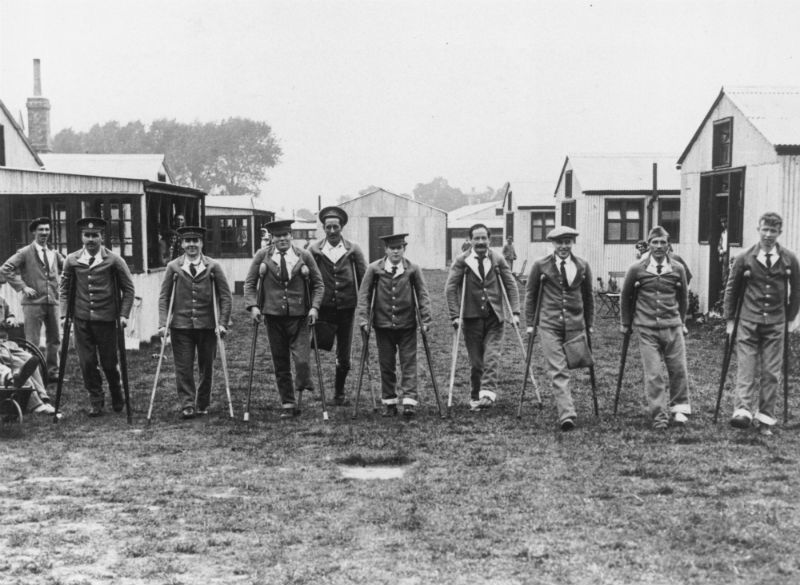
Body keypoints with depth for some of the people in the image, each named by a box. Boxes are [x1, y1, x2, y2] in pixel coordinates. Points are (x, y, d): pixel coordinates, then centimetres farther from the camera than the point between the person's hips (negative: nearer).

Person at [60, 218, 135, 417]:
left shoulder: (114, 260, -4)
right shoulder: (72, 260, 3)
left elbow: (128, 289, 2)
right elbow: (65, 288, 13)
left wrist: (124, 314, -5)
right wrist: (64, 314, 5)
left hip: (106, 319, -2)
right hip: (81, 319, 2)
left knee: (109, 362, 4)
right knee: (87, 363, 2)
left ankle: (117, 397, 30)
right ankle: (95, 400, 18)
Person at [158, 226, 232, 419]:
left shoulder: (213, 266, 1)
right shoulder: (173, 267, 3)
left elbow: (226, 297, 2)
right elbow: (164, 297, 5)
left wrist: (222, 323, -7)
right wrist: (163, 323, -6)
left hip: (207, 325, 0)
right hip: (181, 325, 0)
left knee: (206, 367, 8)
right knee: (183, 367, -4)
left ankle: (202, 405, 22)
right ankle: (187, 405, 0)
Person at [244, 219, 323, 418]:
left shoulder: (304, 256, 3)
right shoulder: (262, 256, 3)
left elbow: (318, 283, 9)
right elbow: (249, 283, 8)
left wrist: (314, 306, -4)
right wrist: (253, 305, -6)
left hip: (299, 316, -1)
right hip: (273, 315, 1)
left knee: (301, 360, -12)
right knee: (280, 364, 6)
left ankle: (302, 398, 10)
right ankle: (287, 404, 18)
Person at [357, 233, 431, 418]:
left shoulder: (412, 269, -3)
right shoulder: (374, 269, -3)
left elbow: (422, 295, 0)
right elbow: (364, 294, 1)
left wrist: (426, 319, -6)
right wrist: (364, 319, -5)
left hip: (407, 326, -1)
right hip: (383, 325, 1)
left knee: (409, 363, -4)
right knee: (386, 365, 7)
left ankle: (409, 402, -5)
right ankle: (389, 403, 16)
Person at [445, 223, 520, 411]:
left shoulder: (498, 260, 4)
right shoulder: (461, 261, -3)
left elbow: (511, 285, 6)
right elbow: (450, 288, -4)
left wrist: (515, 312, -4)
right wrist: (455, 315, -11)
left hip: (494, 318, 1)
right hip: (471, 318, -1)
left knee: (492, 357, -13)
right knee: (475, 361, 4)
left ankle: (487, 394, -20)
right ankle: (475, 397, 16)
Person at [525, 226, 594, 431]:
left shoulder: (582, 266, 5)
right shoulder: (541, 265, -1)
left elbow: (588, 296, 15)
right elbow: (530, 293, 8)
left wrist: (589, 324, 15)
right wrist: (530, 322, 6)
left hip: (575, 325, 2)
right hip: (549, 324, -2)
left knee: (565, 368, 9)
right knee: (558, 371, -10)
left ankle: (565, 410, 24)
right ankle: (567, 414, -16)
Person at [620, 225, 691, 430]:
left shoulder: (678, 269, 2)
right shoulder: (637, 269, -2)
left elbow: (683, 297, 16)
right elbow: (626, 296, 11)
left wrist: (681, 321, 17)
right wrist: (626, 323, 15)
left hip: (672, 326, 1)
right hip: (647, 328, -1)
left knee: (679, 369, 3)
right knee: (653, 374, -3)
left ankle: (679, 409, 21)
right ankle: (659, 416, 4)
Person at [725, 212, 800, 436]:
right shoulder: (744, 259, -1)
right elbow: (731, 289, 8)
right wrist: (729, 319, 7)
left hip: (776, 324, 1)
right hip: (748, 323, -1)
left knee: (771, 373, 2)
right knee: (746, 369, -8)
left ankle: (765, 419, 7)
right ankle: (743, 411, -16)